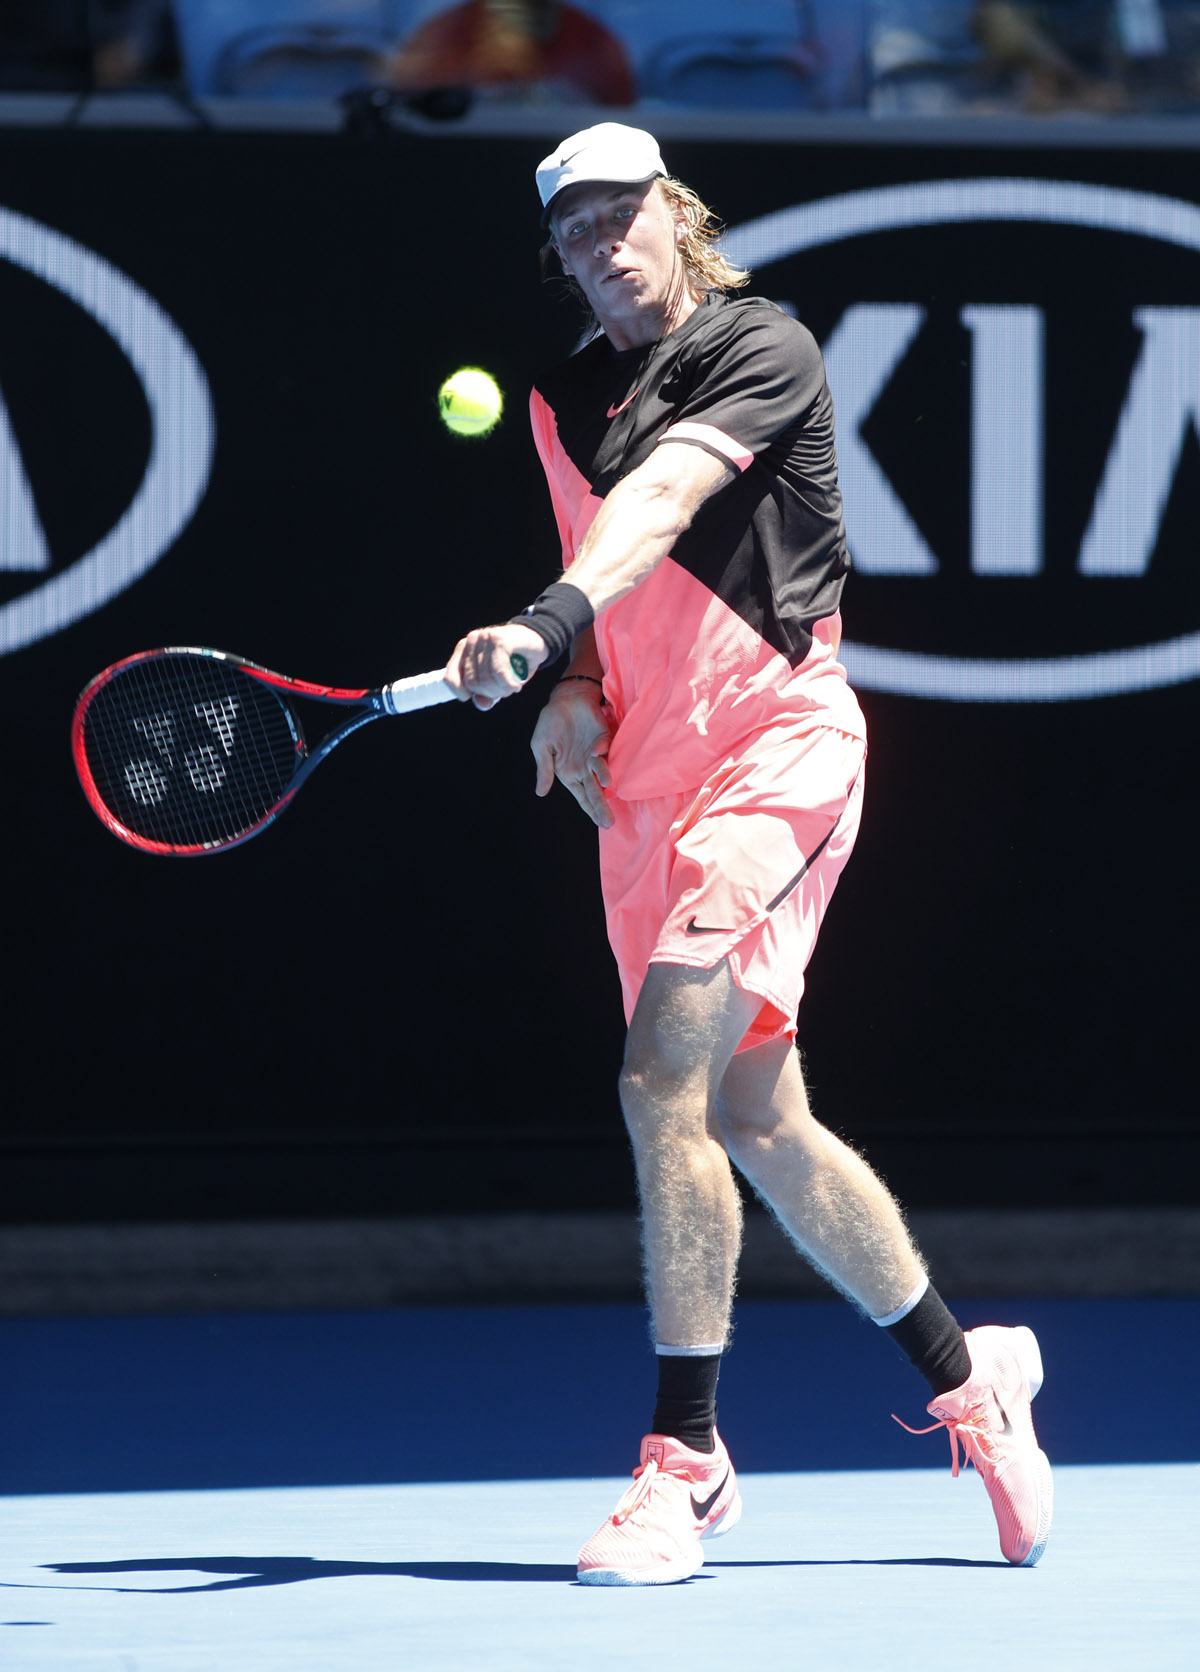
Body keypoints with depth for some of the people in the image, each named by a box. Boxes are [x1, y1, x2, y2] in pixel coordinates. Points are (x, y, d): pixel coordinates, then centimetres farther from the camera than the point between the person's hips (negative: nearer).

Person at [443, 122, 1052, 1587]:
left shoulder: (763, 351, -8)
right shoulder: (564, 401, 14)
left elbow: (662, 499, -26)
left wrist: (549, 621, -41)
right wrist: (575, 693, 5)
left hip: (776, 740, -8)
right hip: (645, 783, 8)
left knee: (663, 1074, -20)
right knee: (756, 1123, 11)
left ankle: (686, 1457, -15)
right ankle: (964, 1375, 28)